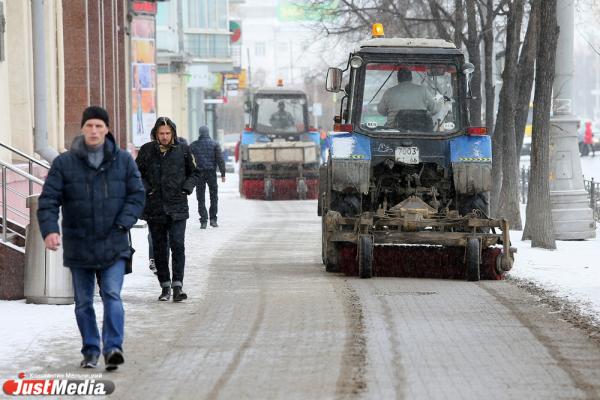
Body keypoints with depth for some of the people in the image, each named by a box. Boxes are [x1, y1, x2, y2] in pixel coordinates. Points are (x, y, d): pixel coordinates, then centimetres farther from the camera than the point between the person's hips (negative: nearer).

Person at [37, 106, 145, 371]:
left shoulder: (123, 160, 2)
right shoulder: (64, 163, -1)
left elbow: (137, 195, 4)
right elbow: (48, 199, -6)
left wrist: (123, 224, -11)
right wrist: (49, 229, -22)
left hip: (113, 246, -1)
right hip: (78, 246, 1)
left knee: (112, 296, -13)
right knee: (83, 302, 9)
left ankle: (113, 347, -18)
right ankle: (91, 350, 20)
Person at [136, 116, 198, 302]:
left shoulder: (182, 150, 3)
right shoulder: (147, 151, 2)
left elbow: (193, 172, 14)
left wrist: (187, 188, -2)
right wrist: (145, 189, -4)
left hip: (177, 207, -1)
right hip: (154, 207, 1)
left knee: (177, 245, -12)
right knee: (159, 248, 6)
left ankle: (177, 285, -12)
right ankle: (165, 286, 14)